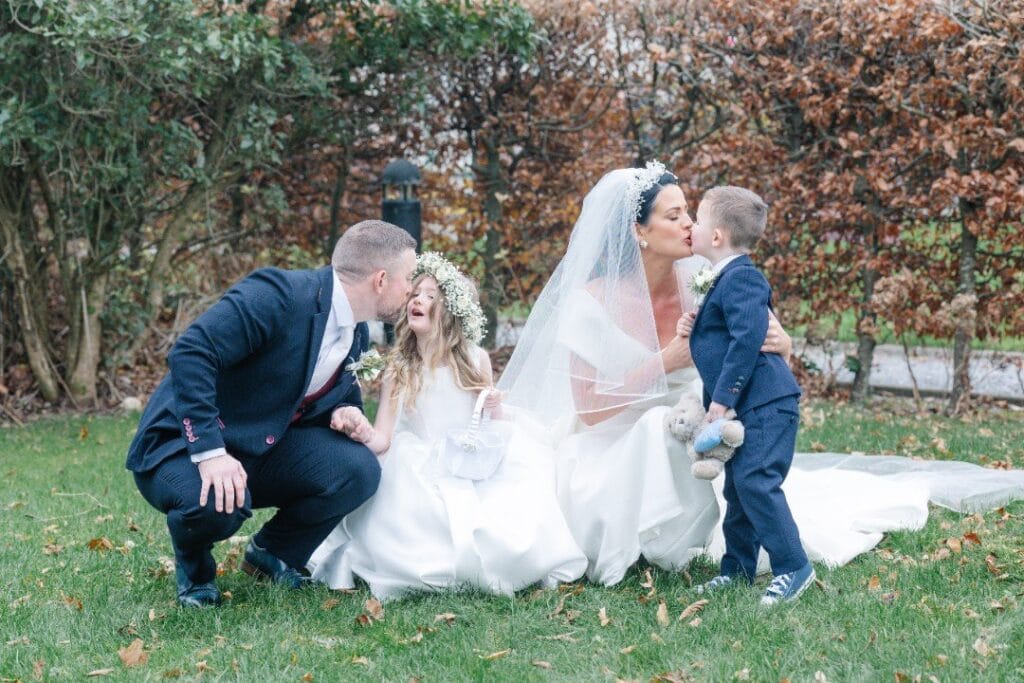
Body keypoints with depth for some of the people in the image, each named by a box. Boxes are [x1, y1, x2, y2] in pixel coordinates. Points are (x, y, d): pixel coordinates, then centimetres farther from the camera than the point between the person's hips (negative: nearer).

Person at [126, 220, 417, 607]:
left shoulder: (356, 337, 5)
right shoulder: (277, 295, -23)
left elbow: (339, 397, 22)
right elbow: (189, 354, -30)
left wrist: (344, 412, -6)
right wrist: (210, 452, -36)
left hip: (265, 450, 7)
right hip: (188, 445, -7)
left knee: (359, 469, -16)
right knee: (218, 504, -39)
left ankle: (273, 553, 9)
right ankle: (193, 567, -1)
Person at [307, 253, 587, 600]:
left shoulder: (474, 360, 1)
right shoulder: (398, 368, -1)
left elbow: (495, 431, 10)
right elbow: (383, 439, -7)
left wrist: (495, 410, -12)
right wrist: (361, 431, -29)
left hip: (472, 475, 1)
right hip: (417, 478, 0)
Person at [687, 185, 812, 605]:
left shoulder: (741, 279, -15)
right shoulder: (725, 280, 18)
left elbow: (748, 339, -25)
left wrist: (722, 399, -23)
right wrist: (714, 400, 18)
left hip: (765, 403, -11)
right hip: (748, 407, 11)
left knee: (755, 482, -15)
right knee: (737, 487, 14)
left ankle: (793, 568, -8)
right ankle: (737, 569, 22)